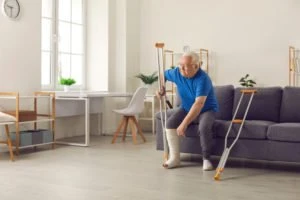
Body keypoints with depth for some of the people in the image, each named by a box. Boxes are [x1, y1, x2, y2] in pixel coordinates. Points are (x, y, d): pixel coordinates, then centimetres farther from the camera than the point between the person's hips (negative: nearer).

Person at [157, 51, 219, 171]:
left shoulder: (202, 79, -32)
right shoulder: (177, 72, -12)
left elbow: (199, 104, -41)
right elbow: (164, 75, 11)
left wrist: (184, 124, -46)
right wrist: (161, 89, -10)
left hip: (207, 110, -5)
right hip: (186, 108, 5)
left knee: (204, 127, -35)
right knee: (170, 122, -20)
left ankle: (206, 158, -14)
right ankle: (174, 157, -12)